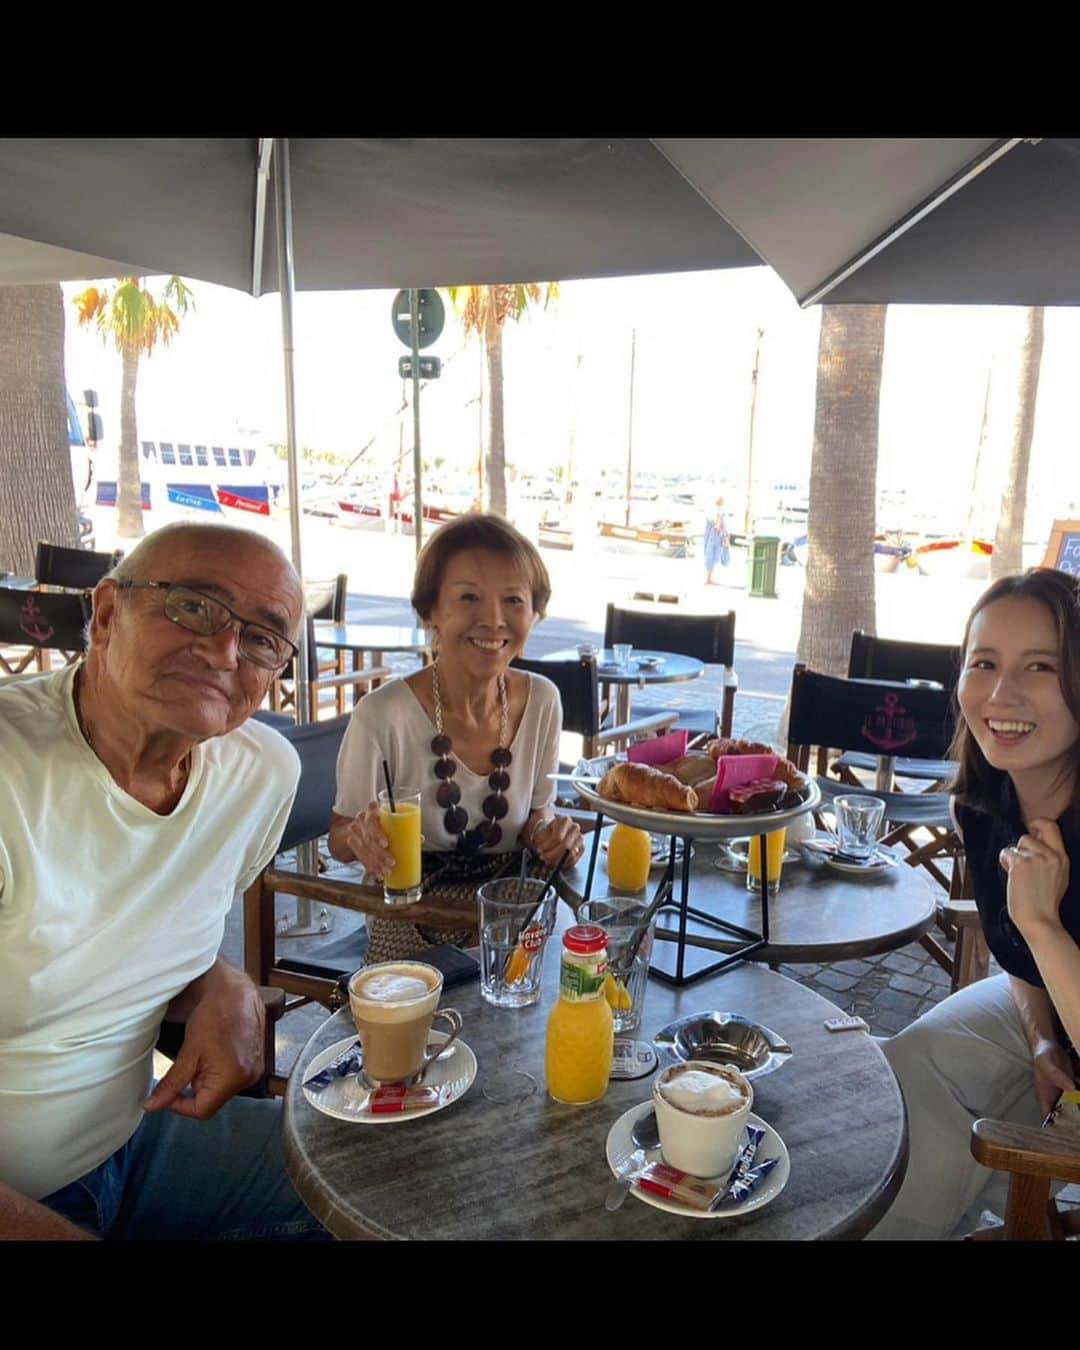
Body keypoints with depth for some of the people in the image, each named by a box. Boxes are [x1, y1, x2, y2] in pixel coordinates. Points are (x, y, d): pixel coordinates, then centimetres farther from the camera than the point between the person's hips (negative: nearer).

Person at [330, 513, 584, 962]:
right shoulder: (382, 715, -19)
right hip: (411, 931, -4)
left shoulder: (543, 701, -4)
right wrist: (362, 834, -28)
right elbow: (339, 839, -5)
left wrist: (546, 831, -11)